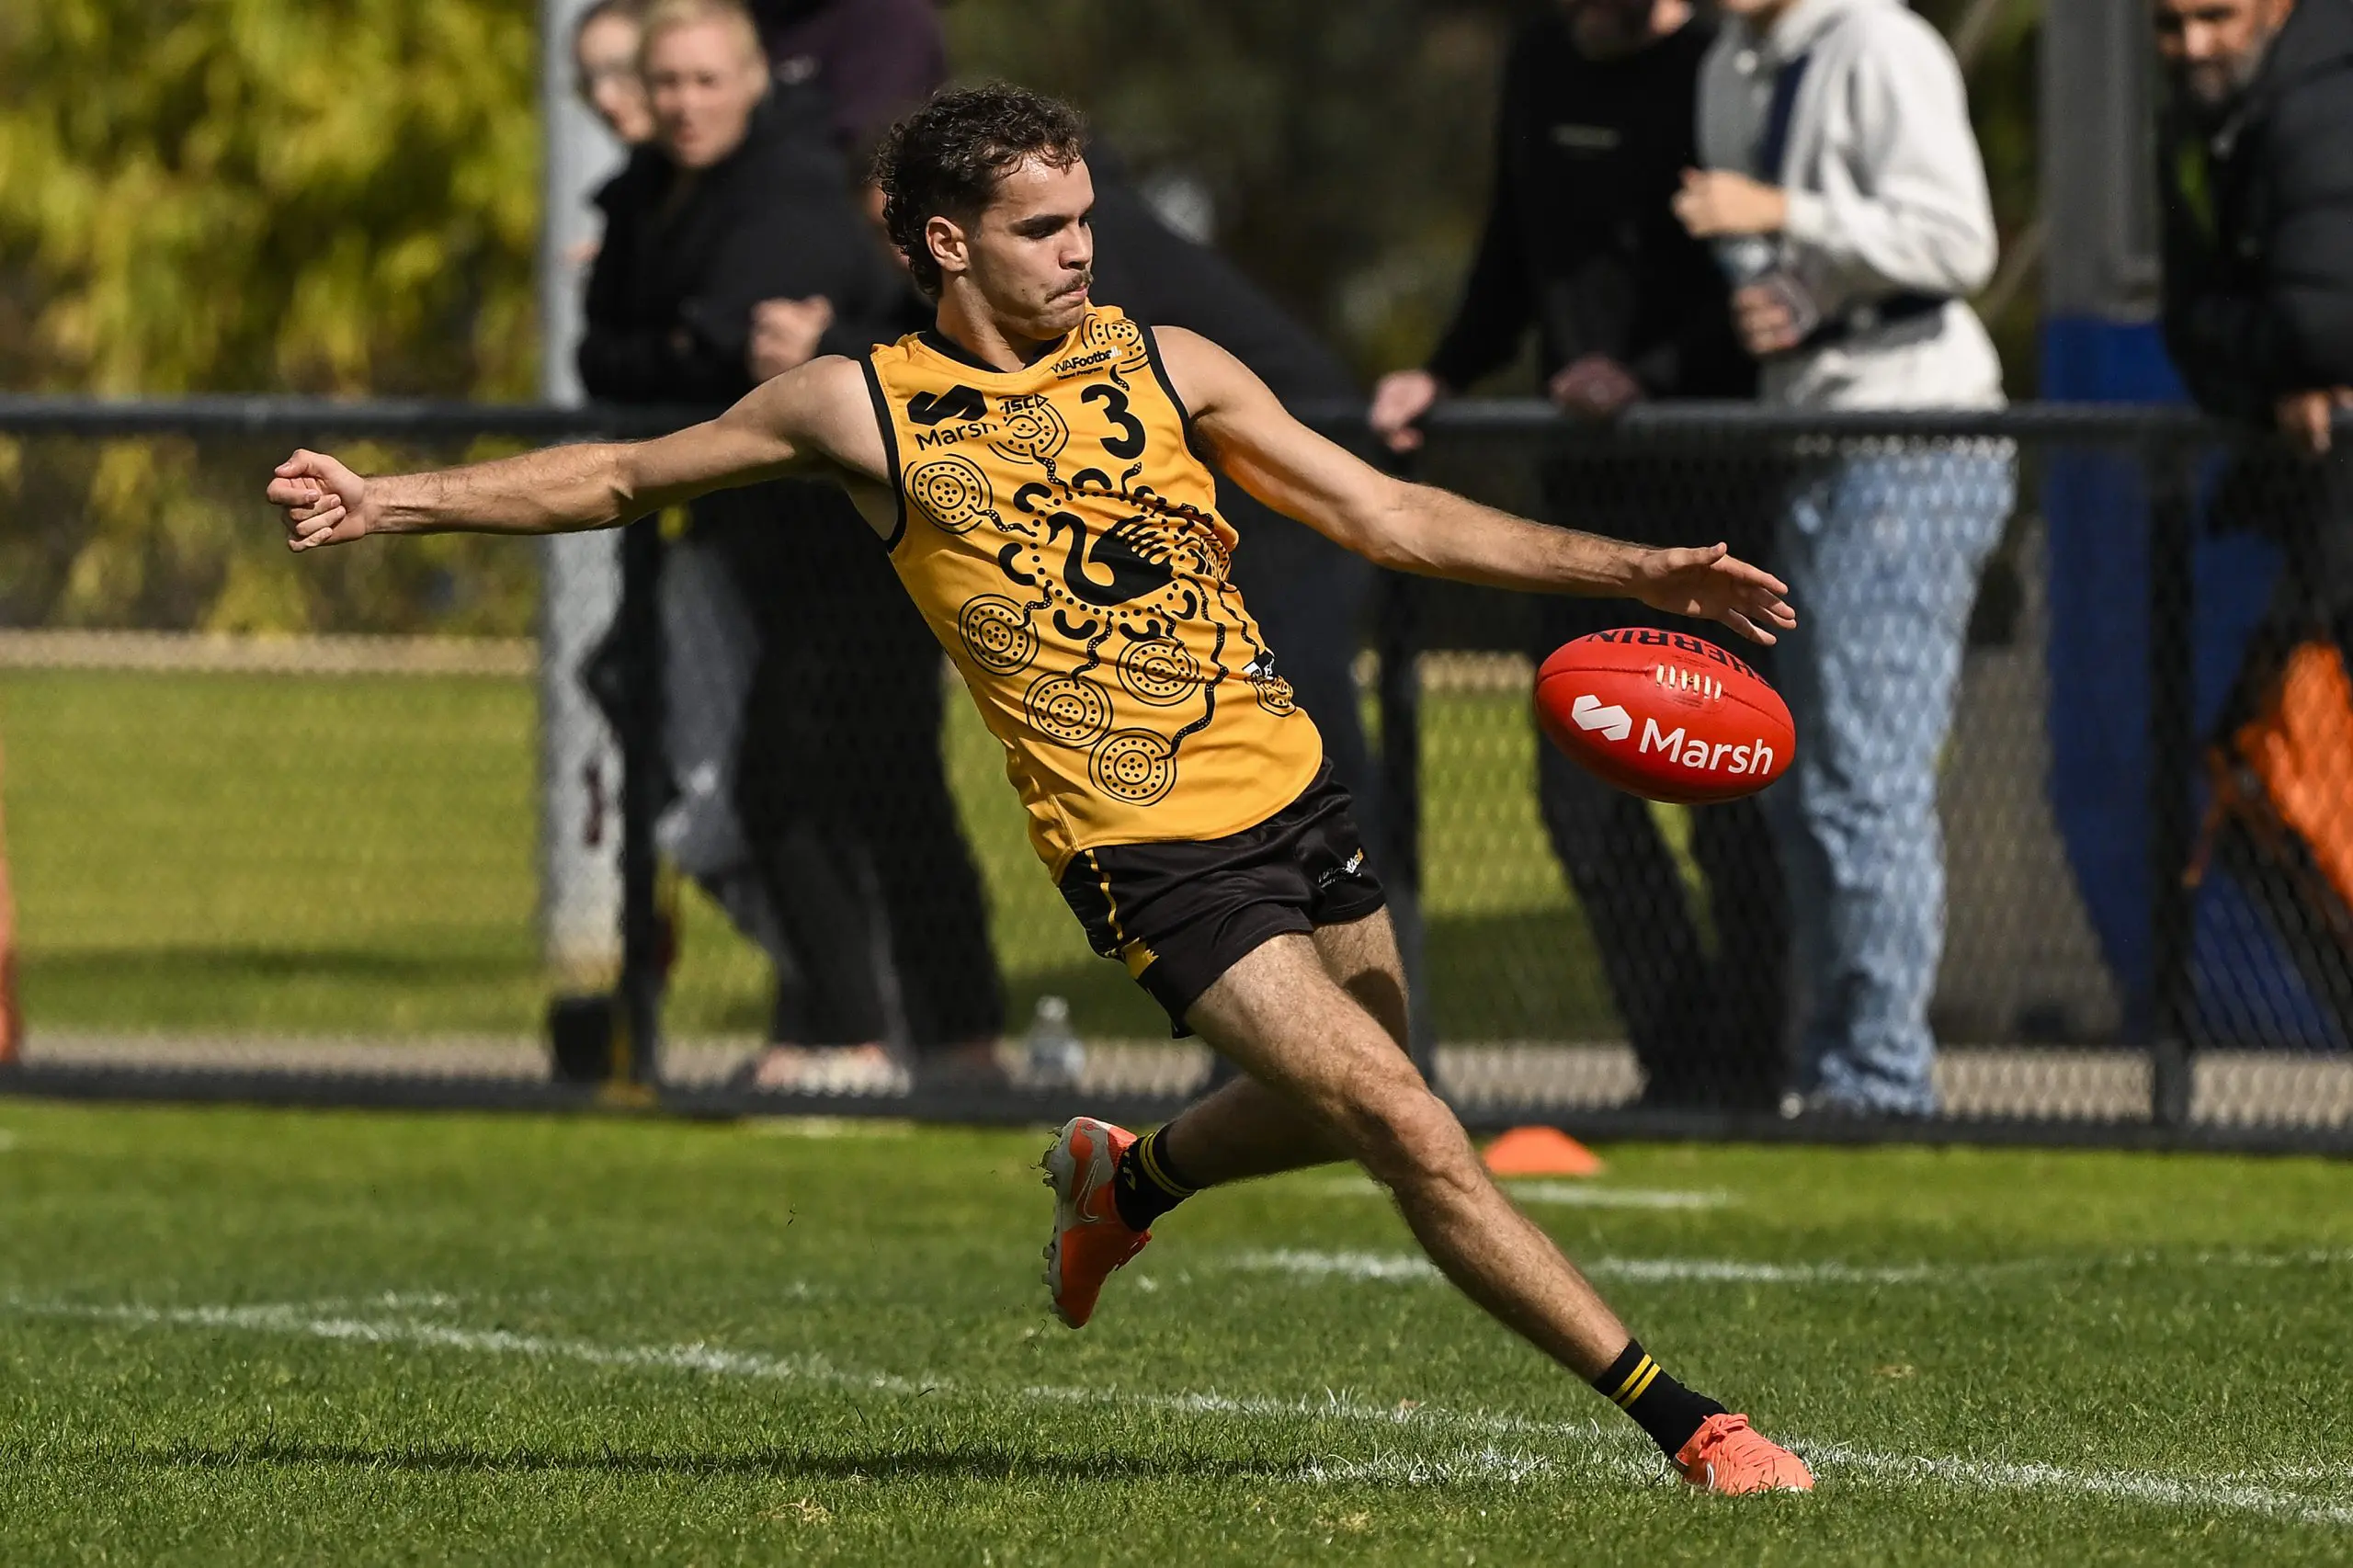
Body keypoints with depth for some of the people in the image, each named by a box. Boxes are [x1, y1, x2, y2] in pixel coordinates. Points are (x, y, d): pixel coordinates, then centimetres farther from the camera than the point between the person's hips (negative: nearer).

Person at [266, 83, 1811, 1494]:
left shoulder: (1159, 365, 5)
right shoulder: (867, 407, -2)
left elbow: (1389, 515, 5)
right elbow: (623, 476, 10)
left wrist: (1627, 572, -3)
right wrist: (393, 499, 6)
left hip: (1293, 790, 5)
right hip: (1149, 852, -5)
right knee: (1417, 1139, -14)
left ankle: (1128, 1176, 47)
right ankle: (1688, 1420, -10)